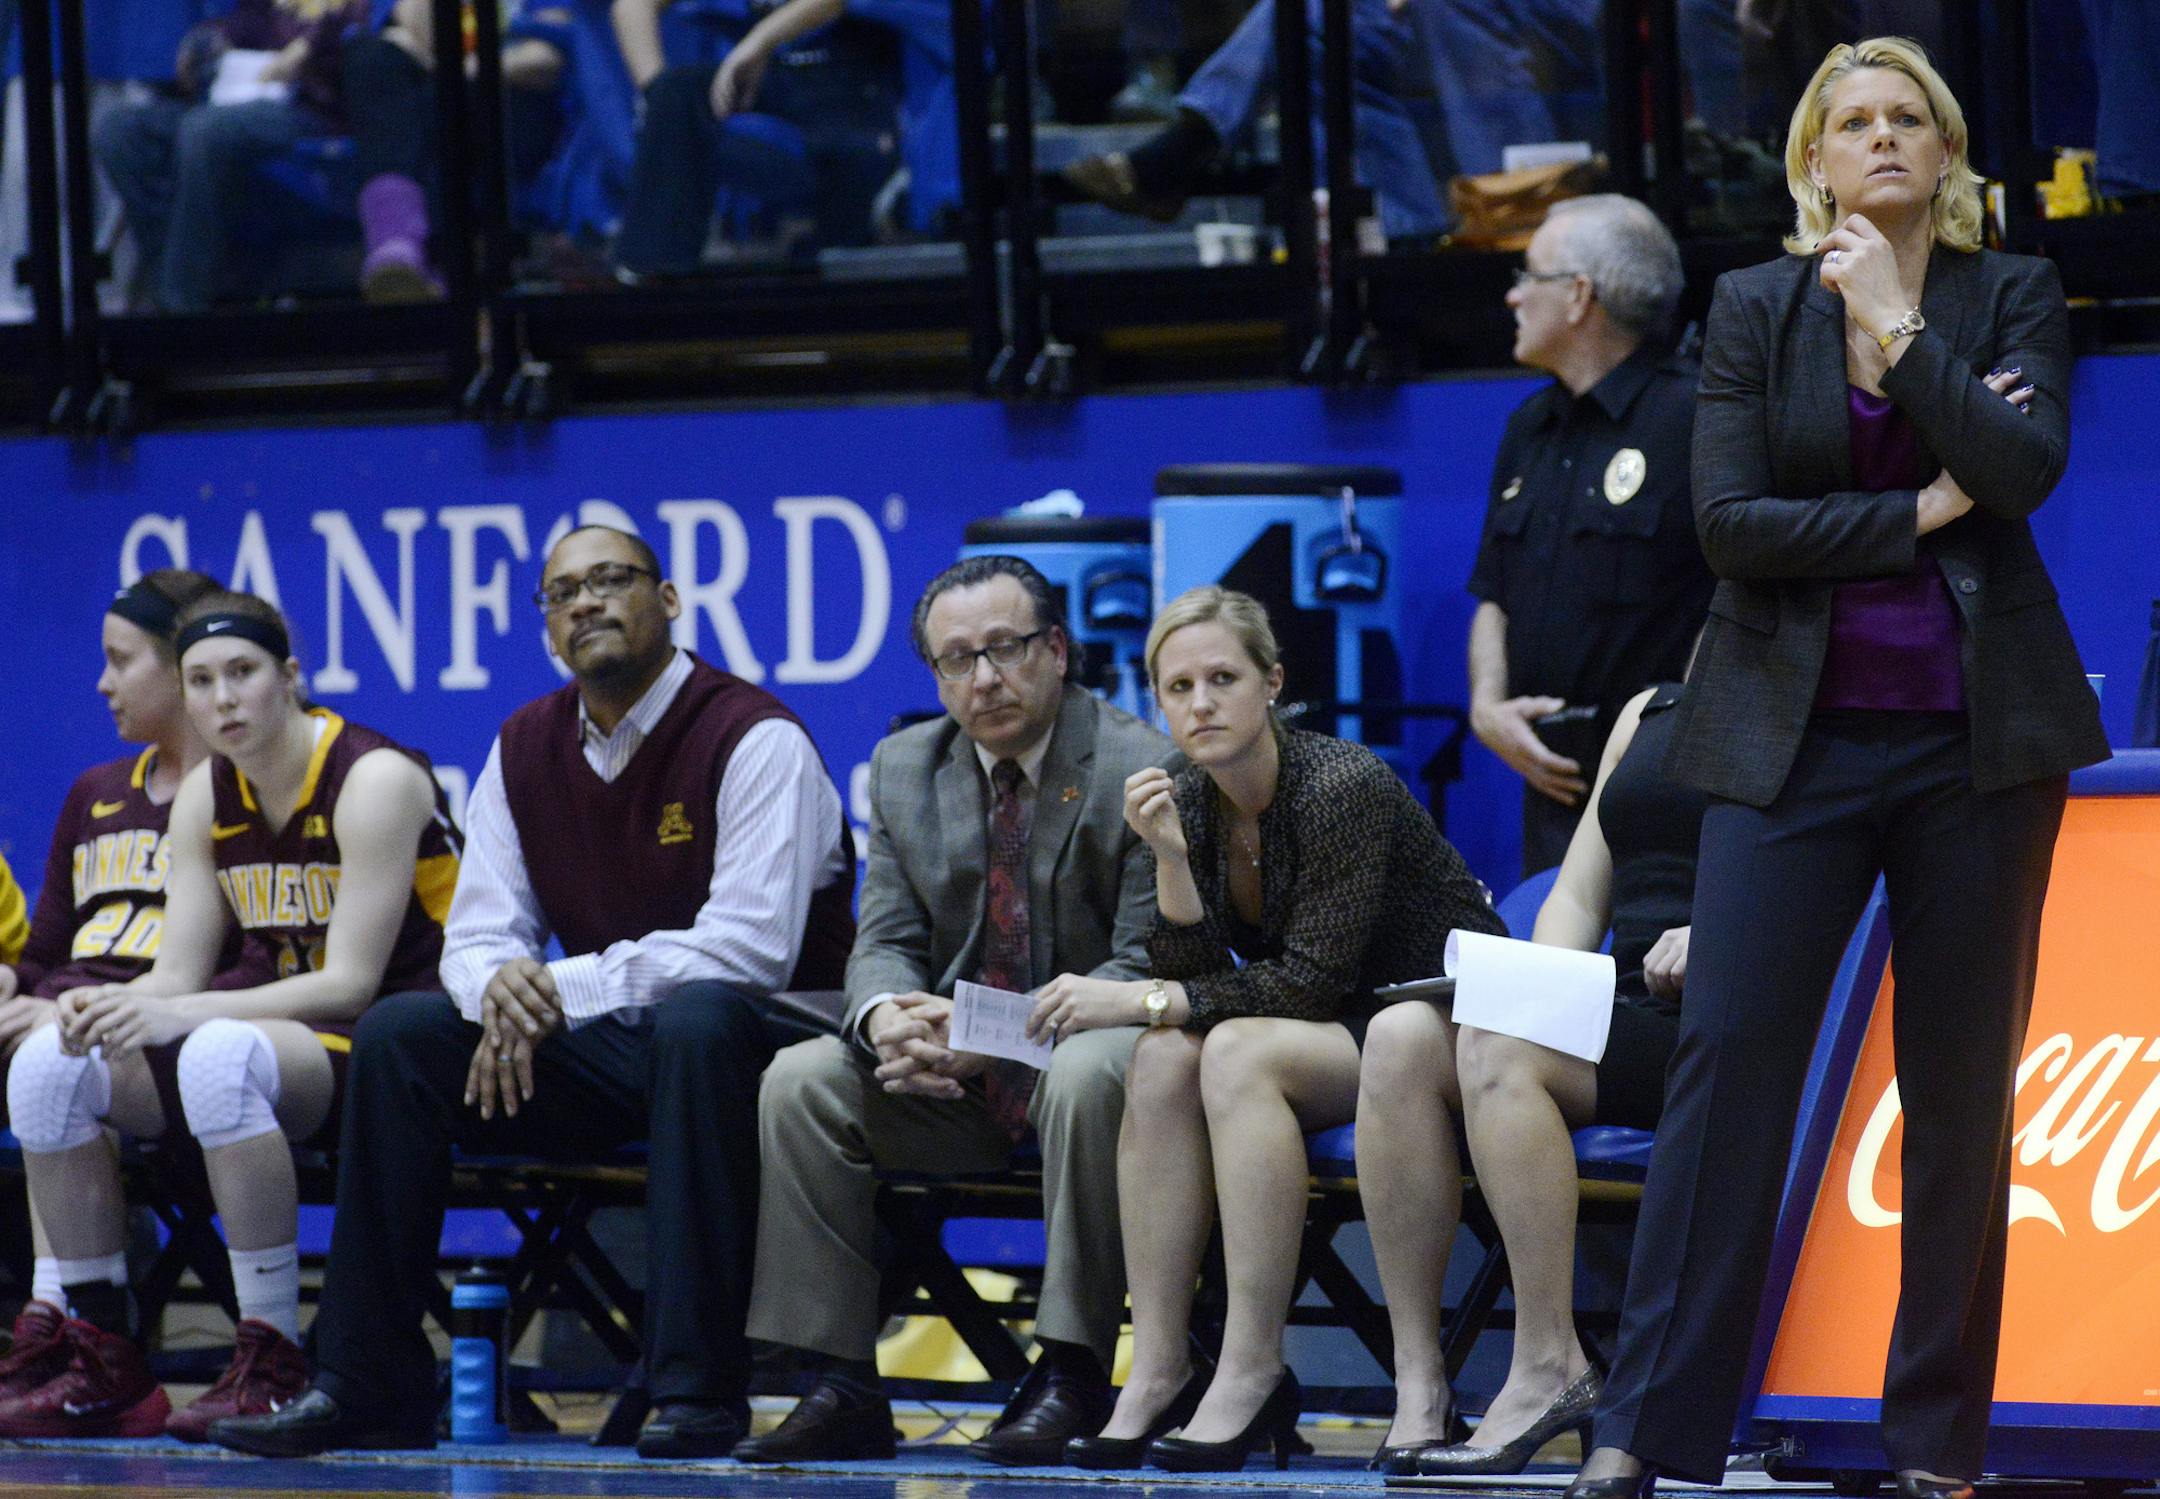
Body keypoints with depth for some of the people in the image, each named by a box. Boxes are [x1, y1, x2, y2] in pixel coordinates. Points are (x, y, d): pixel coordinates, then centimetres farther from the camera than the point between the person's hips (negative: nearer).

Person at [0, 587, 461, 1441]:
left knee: (220, 1055, -38)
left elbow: (350, 983, -21)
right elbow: (178, 973, 4)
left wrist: (182, 1015, -31)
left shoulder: (376, 781, -14)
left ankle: (273, 1363, -33)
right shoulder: (205, 798, 8)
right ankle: (105, 1364, -7)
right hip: (282, 1034, 8)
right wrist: (113, 1007, -21)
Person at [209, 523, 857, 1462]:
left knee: (696, 1018, -39)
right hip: (600, 1050, 6)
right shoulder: (527, 749, 8)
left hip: (759, 1041, -6)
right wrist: (502, 985, -19)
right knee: (397, 1033, -12)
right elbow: (479, 933, 8)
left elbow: (751, 949, -21)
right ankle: (367, 1390, -12)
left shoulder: (755, 740, -12)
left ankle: (698, 1389, -37)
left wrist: (563, 988, -21)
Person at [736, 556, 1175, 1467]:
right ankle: (842, 1385, -15)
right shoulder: (905, 768, 7)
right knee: (798, 1080, -16)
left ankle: (1071, 1374, -31)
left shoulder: (1139, 770, -12)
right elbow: (886, 939, 6)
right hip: (956, 1082, 5)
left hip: (1081, 1041, -5)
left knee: (1084, 1075, -38)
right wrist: (886, 1017, -21)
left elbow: (1143, 966, -17)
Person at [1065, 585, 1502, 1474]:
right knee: (1162, 1060, -20)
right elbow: (1195, 980, -4)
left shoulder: (1345, 787, -21)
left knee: (1239, 1053, -30)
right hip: (1339, 1038, 7)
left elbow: (1313, 981, -21)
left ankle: (1253, 1370, -29)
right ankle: (1157, 1370, -21)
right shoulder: (1189, 801, 0)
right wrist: (1170, 860, -18)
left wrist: (1149, 1001, -19)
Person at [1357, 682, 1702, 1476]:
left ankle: (1551, 1367, -25)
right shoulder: (1649, 711, 23)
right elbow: (1578, 894, 20)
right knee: (1402, 1035, -19)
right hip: (1618, 1008, 7)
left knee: (1497, 1049, -31)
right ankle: (1418, 1386, -22)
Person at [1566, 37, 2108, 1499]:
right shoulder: (1755, 308, 6)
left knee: (1963, 1080, 2)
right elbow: (1731, 523, -5)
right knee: (1729, 1054, -9)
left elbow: (2027, 468, -13)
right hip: (1797, 734, 0)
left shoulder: (2012, 296, 6)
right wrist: (1916, 515, -9)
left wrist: (1895, 323, -12)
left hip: (1976, 733, 0)